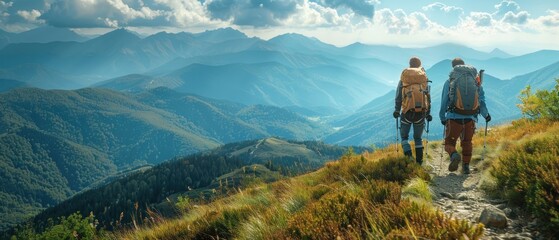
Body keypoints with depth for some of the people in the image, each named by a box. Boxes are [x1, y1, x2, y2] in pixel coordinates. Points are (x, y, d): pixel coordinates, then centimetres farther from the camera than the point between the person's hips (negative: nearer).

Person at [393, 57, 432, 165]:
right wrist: (428, 113, 12)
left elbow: (398, 96, 3)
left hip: (407, 111, -2)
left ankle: (408, 155, -12)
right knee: (418, 138, 14)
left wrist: (397, 110, 8)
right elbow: (428, 97, 8)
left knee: (404, 136, 10)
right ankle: (419, 161, 11)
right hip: (421, 111, 2)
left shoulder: (403, 78, 7)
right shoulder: (424, 77, 9)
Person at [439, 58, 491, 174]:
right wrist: (486, 115, 22)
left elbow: (444, 101, 5)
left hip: (454, 117, -2)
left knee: (450, 141, 6)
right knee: (467, 143, 18)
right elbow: (481, 99, 9)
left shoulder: (450, 81, 5)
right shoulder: (476, 80, 11)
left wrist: (442, 117, 15)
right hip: (471, 118, 3)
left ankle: (454, 155, -23)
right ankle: (466, 166, 15)